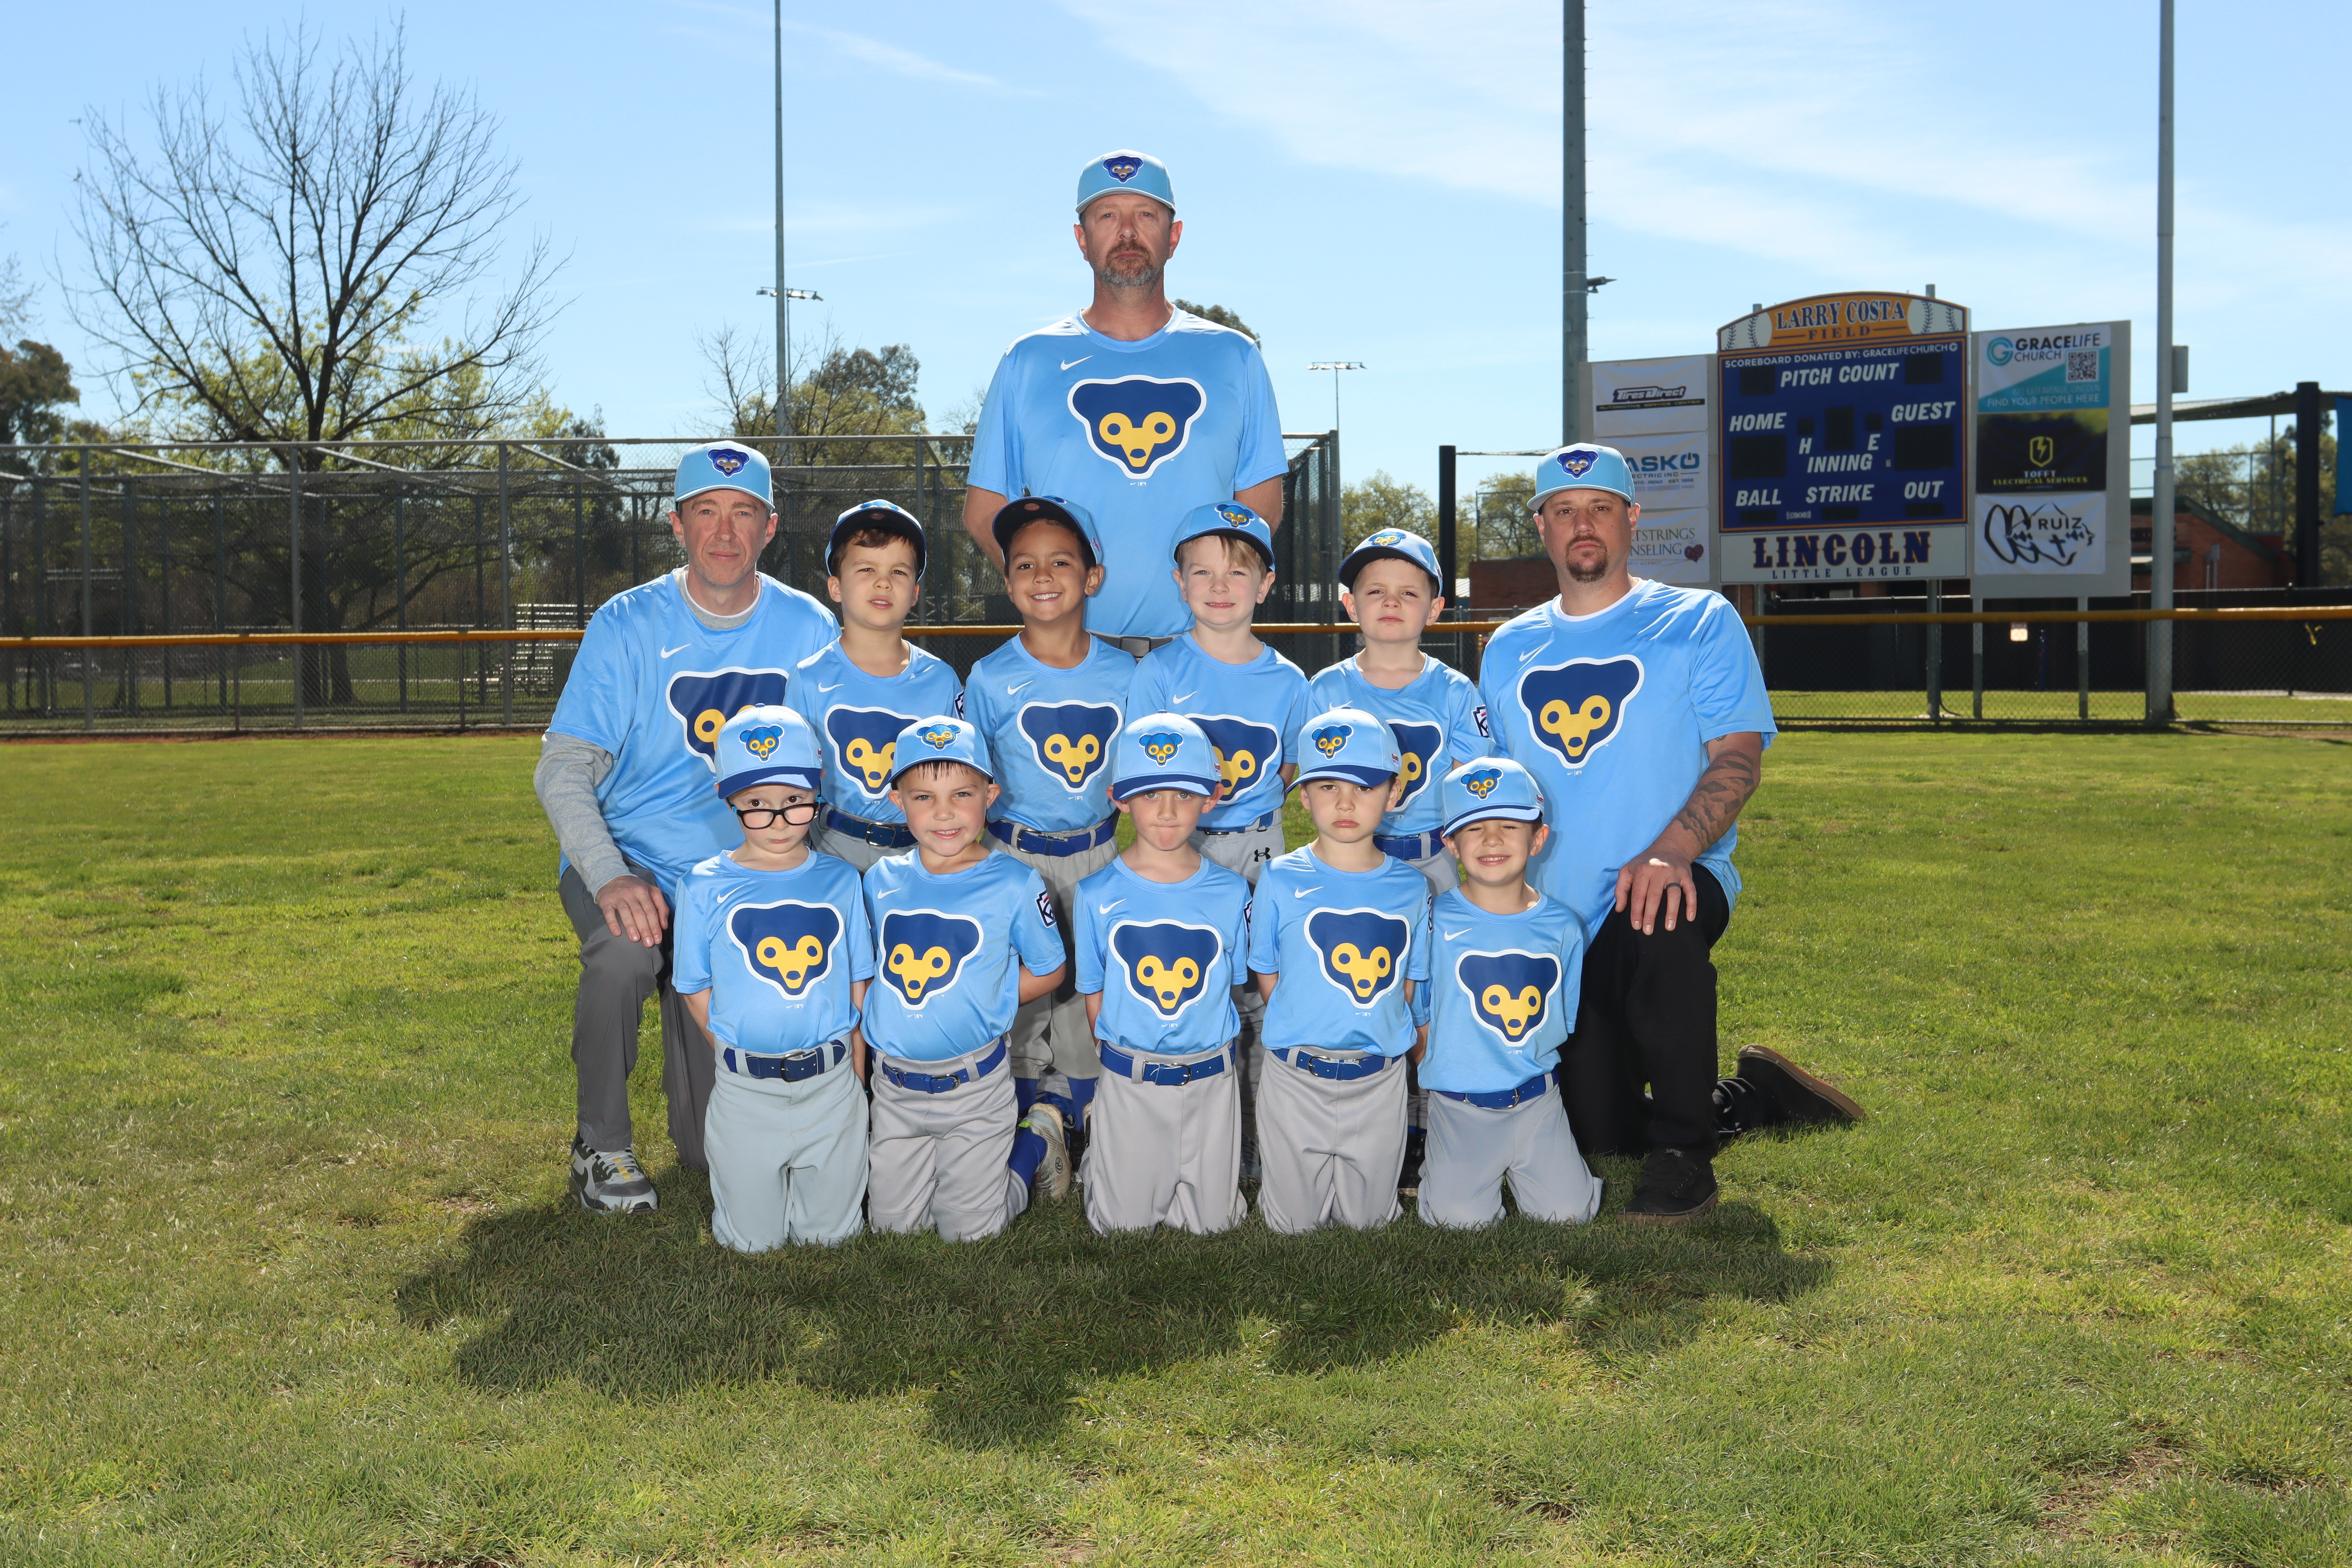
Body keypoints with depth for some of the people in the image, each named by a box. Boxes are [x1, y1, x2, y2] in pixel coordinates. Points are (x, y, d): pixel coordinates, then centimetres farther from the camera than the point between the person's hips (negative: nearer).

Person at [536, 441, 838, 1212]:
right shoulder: (628, 625, -9)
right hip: (621, 859, -2)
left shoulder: (808, 630, -3)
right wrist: (610, 878, -30)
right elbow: (562, 770, -14)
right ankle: (602, 1143, -15)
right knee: (626, 949, -39)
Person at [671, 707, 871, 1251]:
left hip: (832, 1084, 1)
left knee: (833, 1233, 8)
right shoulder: (706, 887, -4)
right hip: (746, 1089, -1)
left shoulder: (840, 881, 1)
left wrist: (855, 1070, 0)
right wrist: (741, 1057, -4)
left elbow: (860, 983, 6)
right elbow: (695, 990, 2)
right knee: (752, 1240, 8)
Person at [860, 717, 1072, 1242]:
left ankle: (1035, 1143, 31)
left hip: (973, 1085, -4)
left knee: (968, 1232, 7)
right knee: (892, 1225, 13)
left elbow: (1049, 971, 1)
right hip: (894, 1086, 4)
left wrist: (983, 1002, -8)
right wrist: (900, 1009, -3)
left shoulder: (1014, 885, -11)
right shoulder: (881, 881, -1)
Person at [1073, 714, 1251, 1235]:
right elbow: (1094, 995, 0)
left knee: (1211, 1222, 10)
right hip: (1129, 1081, -1)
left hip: (1212, 1078, 1)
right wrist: (1121, 1059, -1)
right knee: (1123, 1222, 9)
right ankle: (1099, 1154, 36)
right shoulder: (1098, 895, -8)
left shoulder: (1229, 893, -4)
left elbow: (1230, 985, 5)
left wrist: (1208, 1051, 0)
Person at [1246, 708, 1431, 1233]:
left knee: (1367, 1219, 13)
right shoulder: (1281, 880, -7)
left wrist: (1382, 1038, -2)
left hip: (1380, 1079, 1)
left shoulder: (1411, 887, -2)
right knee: (1293, 1221, 10)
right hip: (1296, 1075, -1)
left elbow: (1407, 984, 7)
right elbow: (1268, 978, 2)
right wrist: (1302, 1037, -3)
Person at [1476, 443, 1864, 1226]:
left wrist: (1670, 852, -25)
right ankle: (1750, 1096, 31)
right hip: (1557, 922, 4)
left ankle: (1683, 1154, -23)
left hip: (1675, 883, -4)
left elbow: (1739, 759, -8)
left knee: (1661, 929, -42)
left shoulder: (1700, 621, 2)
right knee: (1600, 1136, 2)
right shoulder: (1510, 650, 13)